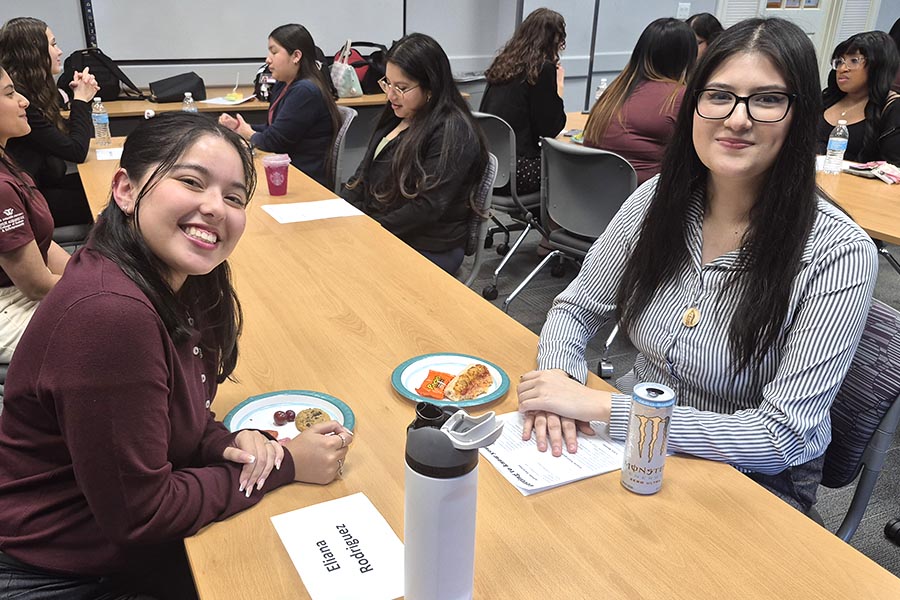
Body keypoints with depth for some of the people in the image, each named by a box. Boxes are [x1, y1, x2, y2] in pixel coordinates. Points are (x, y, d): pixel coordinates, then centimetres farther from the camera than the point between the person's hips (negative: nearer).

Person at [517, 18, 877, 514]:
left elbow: (782, 437, -23)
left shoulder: (839, 254, -21)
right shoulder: (657, 199, -7)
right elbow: (576, 308, 2)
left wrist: (599, 406, -29)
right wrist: (558, 379, -22)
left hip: (755, 476, -4)